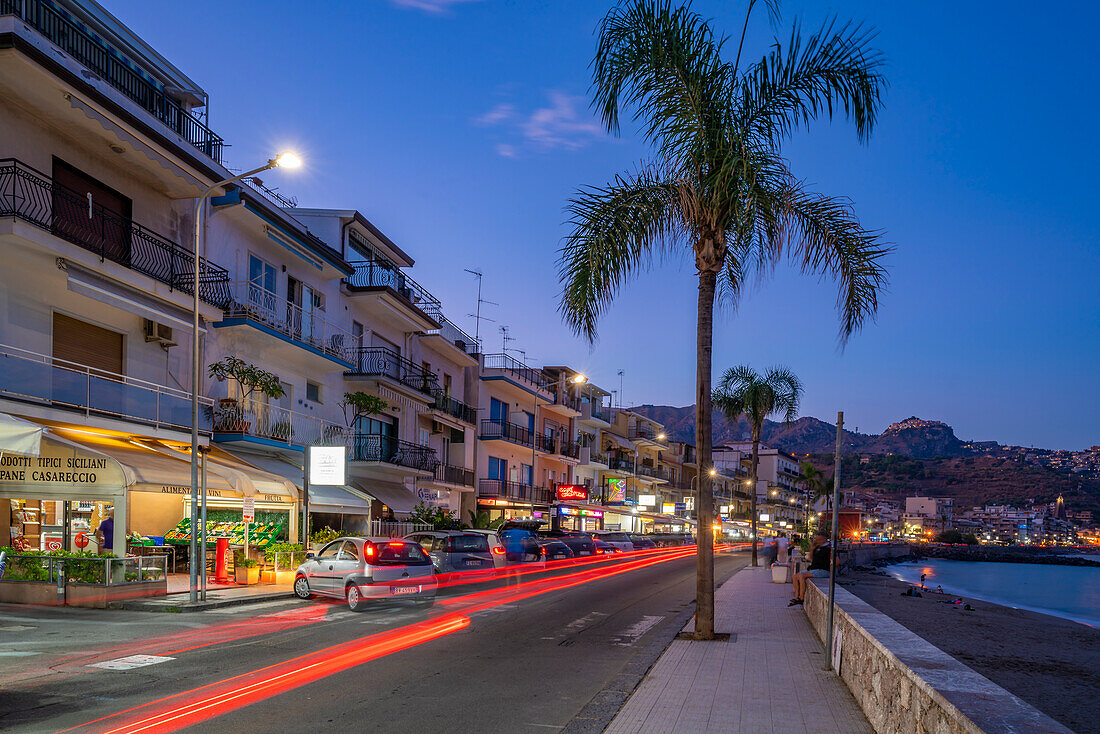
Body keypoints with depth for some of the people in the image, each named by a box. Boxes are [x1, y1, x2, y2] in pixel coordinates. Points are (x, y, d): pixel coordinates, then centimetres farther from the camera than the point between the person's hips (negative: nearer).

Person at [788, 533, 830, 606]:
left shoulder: (828, 548, -11)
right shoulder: (818, 547, 16)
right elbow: (811, 558, 25)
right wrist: (811, 549, 11)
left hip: (822, 571, -10)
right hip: (813, 570, 10)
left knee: (802, 576, -27)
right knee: (795, 576, -2)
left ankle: (801, 598, -21)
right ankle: (796, 598, -7)